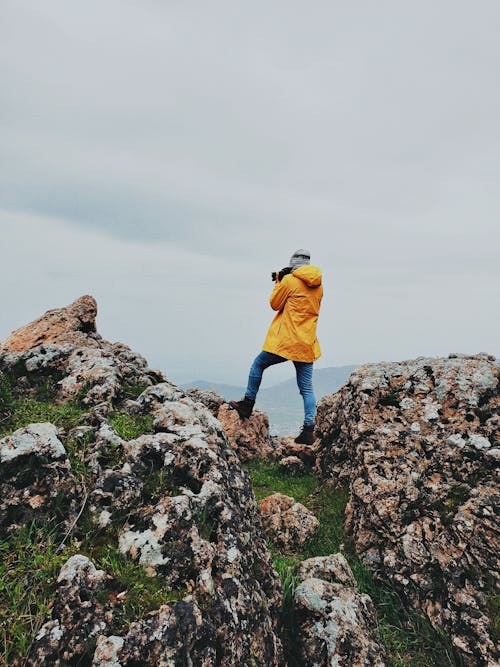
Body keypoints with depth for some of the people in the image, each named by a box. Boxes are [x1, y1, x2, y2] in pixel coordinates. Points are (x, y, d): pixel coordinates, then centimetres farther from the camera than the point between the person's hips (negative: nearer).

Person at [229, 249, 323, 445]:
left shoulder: (289, 280, -7)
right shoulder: (318, 285, 12)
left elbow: (275, 304, 1)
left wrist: (278, 282, 14)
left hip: (285, 340, -5)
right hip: (307, 344, 5)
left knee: (258, 364, 17)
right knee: (307, 388, 6)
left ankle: (248, 404, 24)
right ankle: (308, 430, 3)